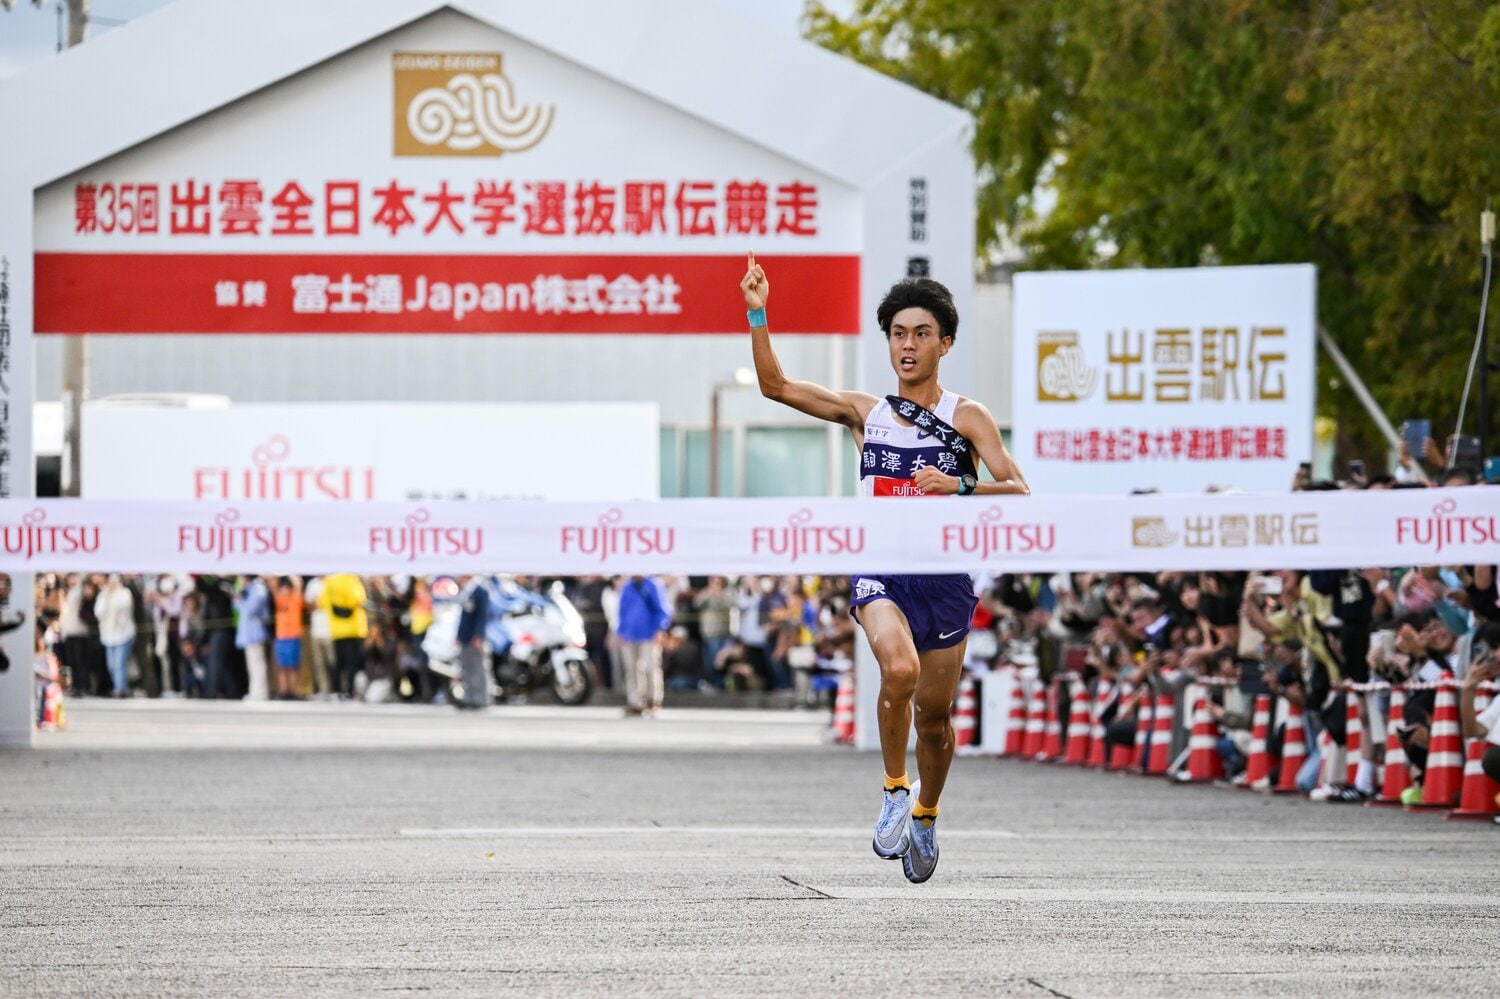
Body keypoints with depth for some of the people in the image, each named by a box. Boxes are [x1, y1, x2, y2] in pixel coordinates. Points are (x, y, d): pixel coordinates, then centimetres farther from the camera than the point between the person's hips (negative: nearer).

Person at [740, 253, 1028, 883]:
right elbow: (775, 386, 5)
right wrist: (758, 315, -7)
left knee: (934, 713, 7)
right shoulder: (864, 413, 9)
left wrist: (961, 486, -25)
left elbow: (1017, 491, -8)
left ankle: (925, 814, 34)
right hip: (881, 571, 0)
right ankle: (894, 789, -8)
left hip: (946, 577, 0)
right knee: (899, 669, -29)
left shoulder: (967, 418, 2)